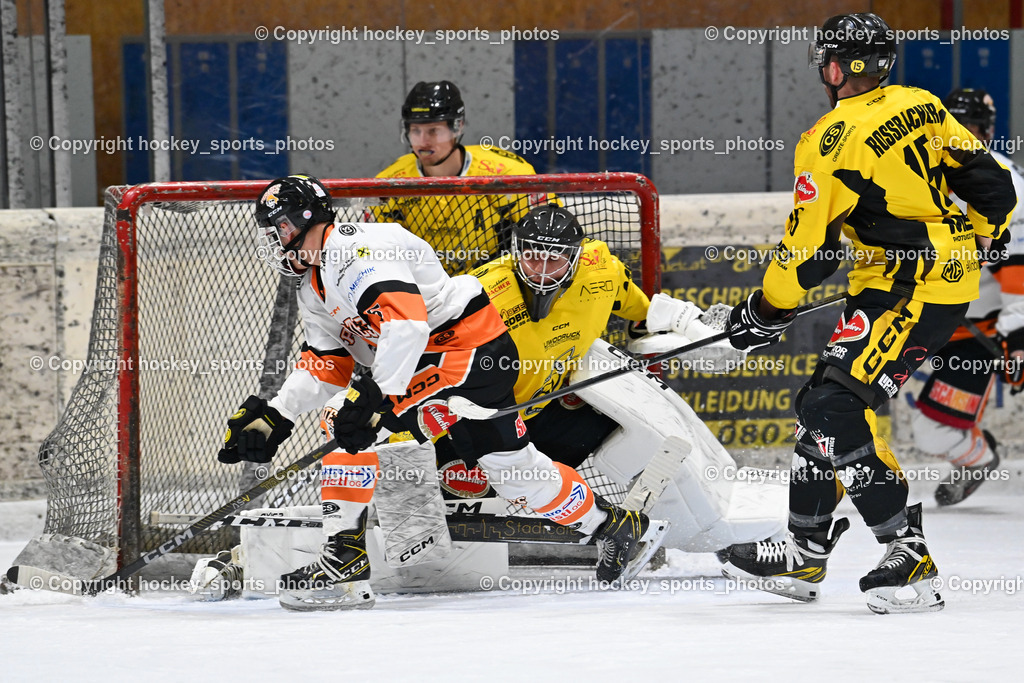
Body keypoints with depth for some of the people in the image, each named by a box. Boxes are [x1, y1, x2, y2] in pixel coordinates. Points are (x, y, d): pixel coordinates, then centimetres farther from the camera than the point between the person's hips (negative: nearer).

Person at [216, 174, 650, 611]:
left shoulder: (355, 250, -20)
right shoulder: (314, 291, 15)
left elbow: (407, 321, -33)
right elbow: (326, 366, 17)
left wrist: (377, 394, -39)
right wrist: (273, 418, 6)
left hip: (468, 345, -11)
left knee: (352, 426, -19)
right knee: (507, 464, 13)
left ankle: (346, 561, -18)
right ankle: (613, 526, 26)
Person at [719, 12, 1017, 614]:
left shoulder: (831, 142, -15)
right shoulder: (923, 107, 8)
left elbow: (808, 253, -11)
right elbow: (992, 186, 11)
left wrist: (766, 313, 5)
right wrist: (969, 246, 29)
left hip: (910, 292, -10)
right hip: (949, 278, 10)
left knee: (839, 410, -14)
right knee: (823, 402, 14)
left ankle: (910, 559, -18)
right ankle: (804, 556, 21)